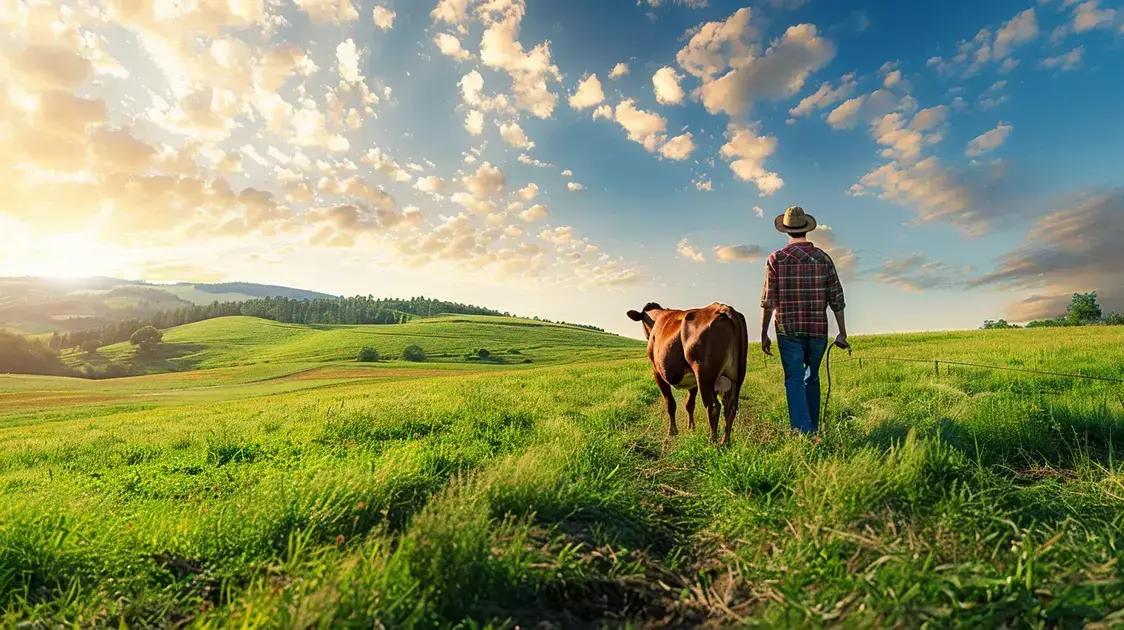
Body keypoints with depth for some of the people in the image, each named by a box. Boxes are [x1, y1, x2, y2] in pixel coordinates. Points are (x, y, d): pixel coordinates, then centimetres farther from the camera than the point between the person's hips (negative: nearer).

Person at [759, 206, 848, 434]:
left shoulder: (776, 258, -4)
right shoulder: (823, 258, 3)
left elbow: (768, 300, -6)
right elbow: (837, 299, 3)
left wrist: (764, 334, 1)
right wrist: (842, 333, 10)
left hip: (788, 330, -2)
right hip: (818, 330, 3)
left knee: (794, 380, 2)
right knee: (812, 379, 18)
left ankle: (802, 432, -6)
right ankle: (813, 428, 26)